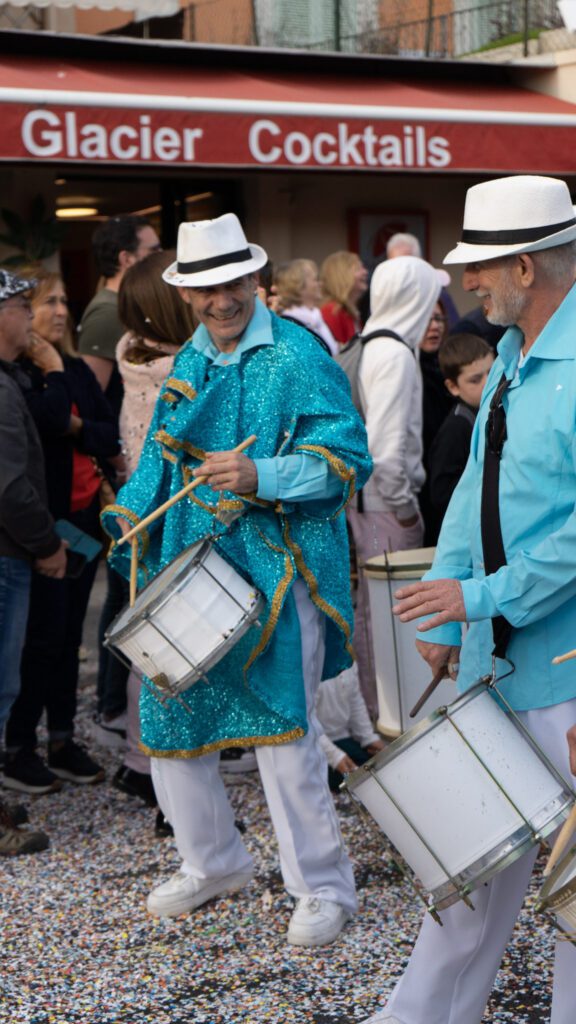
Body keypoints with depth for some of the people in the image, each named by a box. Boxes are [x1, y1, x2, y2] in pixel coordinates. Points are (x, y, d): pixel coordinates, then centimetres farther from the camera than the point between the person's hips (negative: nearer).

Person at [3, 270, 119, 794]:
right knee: (43, 636, -3)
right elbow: (49, 418, -25)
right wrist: (52, 372, -11)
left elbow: (112, 433, 6)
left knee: (70, 633, 11)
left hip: (84, 515, 6)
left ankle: (63, 739, 20)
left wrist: (78, 428, -12)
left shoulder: (77, 370, 12)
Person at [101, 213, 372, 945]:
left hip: (272, 570, -7)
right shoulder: (186, 364, 15)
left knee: (282, 728, -7)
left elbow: (347, 457, -14)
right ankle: (213, 864, 32)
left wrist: (260, 478, -25)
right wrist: (133, 512, 9)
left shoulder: (297, 357, -7)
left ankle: (322, 888, 12)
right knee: (169, 722, 10)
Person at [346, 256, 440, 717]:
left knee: (370, 607, 17)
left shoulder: (363, 346, 11)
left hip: (361, 495, 9)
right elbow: (384, 445, -24)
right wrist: (405, 507, -14)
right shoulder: (396, 354, -17)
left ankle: (374, 707, 28)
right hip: (384, 503, -9)